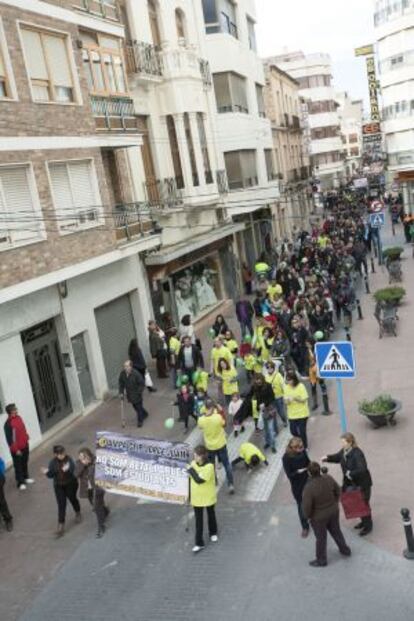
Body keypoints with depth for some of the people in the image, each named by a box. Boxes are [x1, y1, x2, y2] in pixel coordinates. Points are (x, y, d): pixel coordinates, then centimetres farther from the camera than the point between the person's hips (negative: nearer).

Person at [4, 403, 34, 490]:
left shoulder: (18, 417, 0)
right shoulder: (8, 424, -25)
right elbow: (9, 438, -22)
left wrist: (26, 439, 14)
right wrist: (16, 449, -19)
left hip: (24, 445, 8)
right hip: (17, 449, -8)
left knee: (25, 462, 22)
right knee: (18, 465, 6)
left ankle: (25, 478, 40)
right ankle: (20, 482, 18)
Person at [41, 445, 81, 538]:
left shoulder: (69, 460, -19)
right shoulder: (53, 462, -10)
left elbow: (74, 471, -29)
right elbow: (51, 475, -6)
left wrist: (67, 470, -49)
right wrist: (47, 472, -28)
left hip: (70, 484, -1)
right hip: (58, 486, 2)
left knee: (72, 499, 20)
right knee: (61, 505, -2)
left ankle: (78, 513, 50)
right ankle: (61, 525, 5)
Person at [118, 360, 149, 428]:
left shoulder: (136, 374, -25)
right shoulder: (122, 373, -11)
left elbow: (142, 384, -16)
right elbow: (121, 383, 5)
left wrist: (138, 393, -17)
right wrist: (121, 392, 0)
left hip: (136, 395, -5)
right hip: (129, 395, 5)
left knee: (139, 407, 5)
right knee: (135, 407, 20)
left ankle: (140, 421, 24)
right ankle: (144, 414, 45)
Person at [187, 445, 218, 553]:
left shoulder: (209, 466, -26)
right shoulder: (193, 463, -8)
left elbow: (199, 480, -33)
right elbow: (191, 479, 5)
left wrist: (190, 469, -27)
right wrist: (190, 494, 10)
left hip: (208, 496, -4)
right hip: (196, 497, 4)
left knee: (211, 515, 20)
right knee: (198, 520, 7)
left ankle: (213, 533, 44)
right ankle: (199, 543, 13)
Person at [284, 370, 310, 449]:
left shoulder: (301, 386, -13)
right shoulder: (286, 387, -2)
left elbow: (304, 400, -13)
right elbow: (285, 400, 2)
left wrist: (295, 398, -27)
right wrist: (287, 400, -21)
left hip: (302, 413, -4)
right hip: (292, 414, 4)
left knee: (302, 431, 3)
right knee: (293, 431, 9)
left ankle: (304, 447, 25)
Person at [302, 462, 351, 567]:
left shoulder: (308, 488, -35)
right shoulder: (328, 478, -18)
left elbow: (306, 507, -27)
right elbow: (337, 490, -1)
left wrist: (307, 516, -5)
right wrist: (335, 503, 16)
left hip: (319, 517, -5)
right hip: (333, 511, 5)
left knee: (321, 538, 18)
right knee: (336, 531, 29)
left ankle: (321, 560, 39)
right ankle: (345, 550, 49)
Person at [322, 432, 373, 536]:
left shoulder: (357, 454, -31)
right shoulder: (344, 451, -6)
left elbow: (362, 469, -39)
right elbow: (337, 457, 11)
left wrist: (351, 473, -34)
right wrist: (328, 458, -5)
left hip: (362, 484, -8)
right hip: (351, 483, 8)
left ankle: (368, 526, 27)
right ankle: (364, 521, 43)